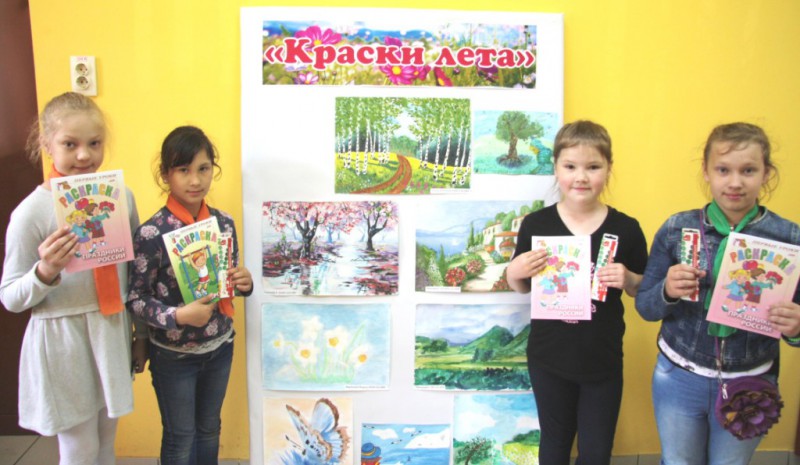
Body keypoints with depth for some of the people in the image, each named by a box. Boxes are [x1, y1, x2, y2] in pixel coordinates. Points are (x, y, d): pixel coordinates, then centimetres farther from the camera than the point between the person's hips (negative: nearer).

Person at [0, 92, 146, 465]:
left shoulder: (121, 197, -2)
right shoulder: (32, 211, -14)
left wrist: (142, 336, 14)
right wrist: (46, 271, -28)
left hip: (114, 334, 4)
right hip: (62, 341, -4)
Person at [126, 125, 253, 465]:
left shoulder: (224, 222, -4)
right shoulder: (152, 233, -19)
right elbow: (134, 298, -14)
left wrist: (244, 282, -13)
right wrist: (177, 316, -29)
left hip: (220, 347, 4)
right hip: (174, 354, -4)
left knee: (209, 428, 22)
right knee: (180, 437, 14)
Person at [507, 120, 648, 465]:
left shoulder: (626, 228, -10)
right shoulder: (536, 224, -9)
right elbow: (521, 288, 4)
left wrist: (627, 279, -18)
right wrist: (514, 271, -17)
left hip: (603, 362, 0)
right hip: (548, 359, 0)